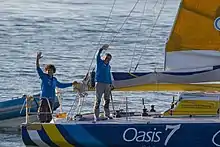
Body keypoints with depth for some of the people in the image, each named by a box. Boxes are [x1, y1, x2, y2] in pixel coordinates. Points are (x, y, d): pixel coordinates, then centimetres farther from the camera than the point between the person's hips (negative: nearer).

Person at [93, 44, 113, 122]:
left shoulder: (108, 66, 16)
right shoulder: (99, 62, 1)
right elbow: (98, 55, -17)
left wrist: (111, 84, 19)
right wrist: (102, 49, -32)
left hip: (107, 84, 6)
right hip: (99, 83, -6)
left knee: (107, 100, 10)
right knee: (98, 100, -6)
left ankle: (107, 114, 20)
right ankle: (96, 116, -6)